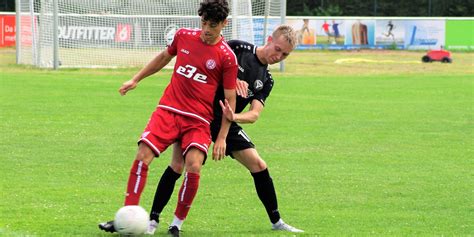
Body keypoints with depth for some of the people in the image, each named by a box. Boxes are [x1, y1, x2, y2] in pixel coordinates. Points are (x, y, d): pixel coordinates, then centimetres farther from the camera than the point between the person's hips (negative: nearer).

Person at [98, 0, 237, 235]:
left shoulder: (226, 57, -6)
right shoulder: (183, 36, 5)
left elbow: (230, 99, -1)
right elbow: (164, 57, 26)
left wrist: (221, 137, -4)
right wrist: (136, 79, 28)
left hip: (198, 119, -3)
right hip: (168, 110, 3)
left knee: (193, 165, -22)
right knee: (142, 156, -13)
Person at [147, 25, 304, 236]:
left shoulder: (266, 81, 8)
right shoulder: (238, 48, -6)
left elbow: (254, 114, -5)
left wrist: (233, 117, -27)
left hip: (224, 121, 5)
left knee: (258, 165, 0)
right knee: (178, 165, -14)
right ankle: (153, 219, -3)